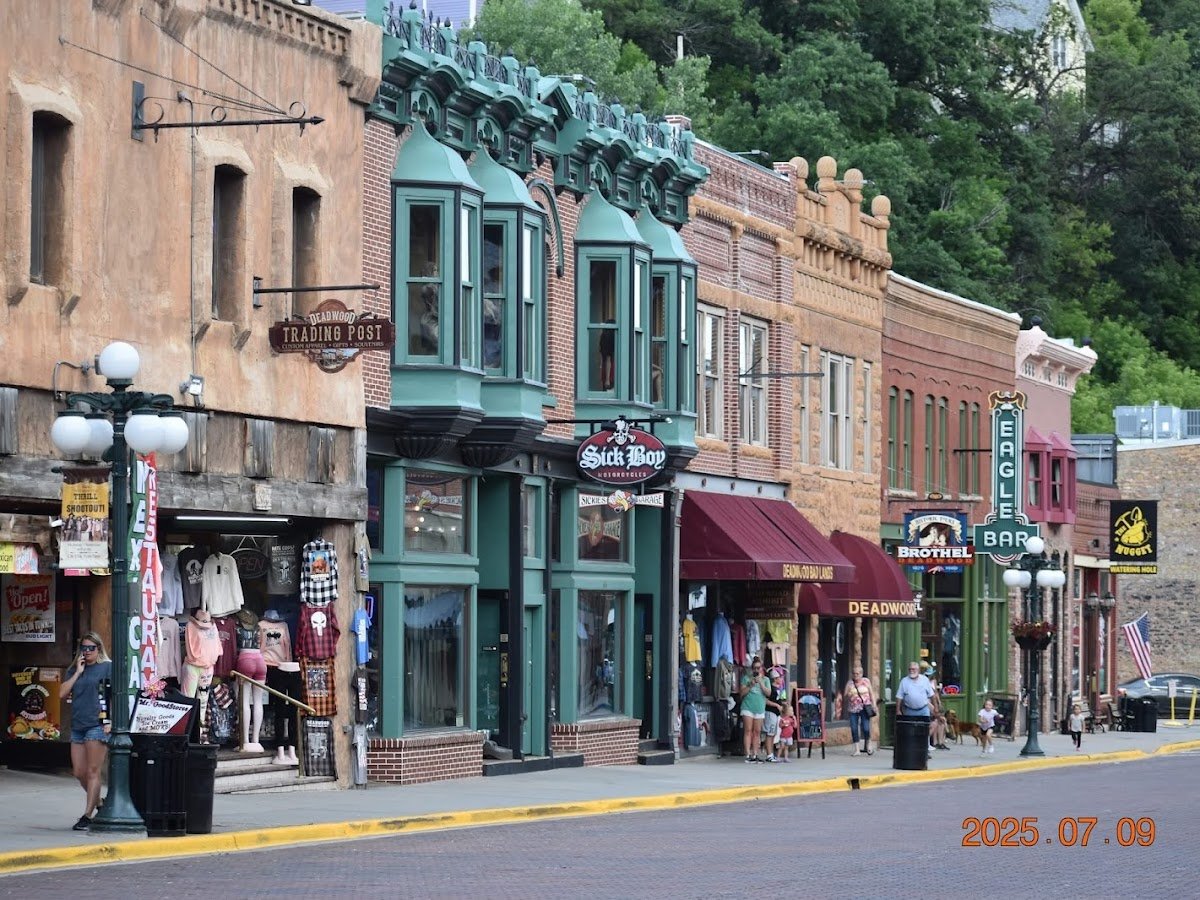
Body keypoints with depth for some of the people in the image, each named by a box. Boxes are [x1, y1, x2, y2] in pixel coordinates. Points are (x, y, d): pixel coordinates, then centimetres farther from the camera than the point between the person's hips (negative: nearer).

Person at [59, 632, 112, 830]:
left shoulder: (107, 667, 0)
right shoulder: (76, 669, 17)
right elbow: (62, 693, 8)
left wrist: (110, 721, -13)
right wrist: (78, 673, 1)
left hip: (98, 725, -7)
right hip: (78, 725, 7)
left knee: (93, 771, -6)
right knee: (79, 772, 8)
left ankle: (87, 816, -6)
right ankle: (99, 804, 26)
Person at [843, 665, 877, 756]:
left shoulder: (866, 681, 6)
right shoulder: (850, 683, 6)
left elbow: (871, 694, 11)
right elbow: (845, 695, 2)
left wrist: (874, 705, 5)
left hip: (864, 708, -2)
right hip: (853, 709, 2)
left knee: (865, 728, -9)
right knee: (854, 729, -2)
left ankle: (868, 746, 13)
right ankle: (857, 749, 6)